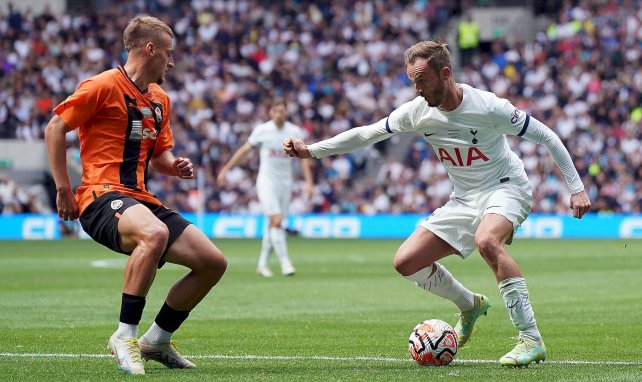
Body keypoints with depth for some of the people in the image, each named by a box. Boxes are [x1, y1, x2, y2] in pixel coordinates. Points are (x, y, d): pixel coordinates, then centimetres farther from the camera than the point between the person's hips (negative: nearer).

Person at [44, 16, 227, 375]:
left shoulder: (161, 100, 19)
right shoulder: (104, 86, -6)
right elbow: (55, 128, -5)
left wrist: (175, 166, 5)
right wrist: (64, 189, -8)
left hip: (141, 198, 9)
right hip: (103, 197, -9)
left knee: (214, 262, 1)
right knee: (155, 233, -40)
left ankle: (157, 340, 16)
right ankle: (125, 336, -28)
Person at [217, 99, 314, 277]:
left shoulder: (294, 132, 2)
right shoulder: (262, 130, -4)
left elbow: (303, 157, 6)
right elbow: (244, 150, 5)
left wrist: (308, 182, -3)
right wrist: (225, 169, 5)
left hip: (285, 183, 3)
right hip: (266, 181, -3)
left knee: (274, 225, 6)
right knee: (276, 221, -17)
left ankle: (262, 264, 18)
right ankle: (285, 262, -18)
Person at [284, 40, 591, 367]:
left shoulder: (488, 107, -23)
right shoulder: (417, 111, -7)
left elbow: (546, 136, -14)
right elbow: (367, 134, 4)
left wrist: (576, 188, -15)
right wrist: (310, 150, -2)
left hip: (505, 187, -7)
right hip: (464, 199, 7)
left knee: (486, 240, -39)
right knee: (406, 262, -3)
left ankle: (531, 340, -37)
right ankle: (469, 306, 24)